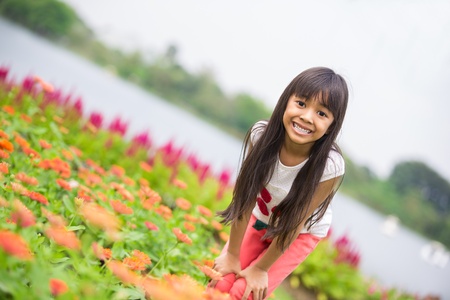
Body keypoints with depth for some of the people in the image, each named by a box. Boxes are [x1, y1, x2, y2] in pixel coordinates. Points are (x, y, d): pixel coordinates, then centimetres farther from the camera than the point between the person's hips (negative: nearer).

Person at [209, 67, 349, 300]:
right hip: (260, 220, 3)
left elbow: (295, 223, -22)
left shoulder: (329, 166, -33)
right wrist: (232, 254, -12)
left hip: (302, 233, -2)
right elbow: (245, 198, -20)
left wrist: (260, 268, -13)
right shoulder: (262, 134, -27)